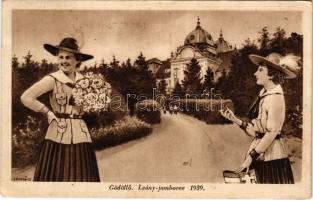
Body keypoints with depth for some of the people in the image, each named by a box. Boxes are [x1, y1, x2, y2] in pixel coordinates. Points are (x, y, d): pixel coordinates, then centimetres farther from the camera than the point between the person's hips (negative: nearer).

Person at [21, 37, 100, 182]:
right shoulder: (52, 79, -6)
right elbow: (26, 97, -12)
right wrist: (48, 112, -7)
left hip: (80, 134, 4)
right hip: (58, 135, -4)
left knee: (82, 176, 6)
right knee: (57, 176, 1)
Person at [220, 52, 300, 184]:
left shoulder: (275, 98, -15)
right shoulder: (263, 95, 9)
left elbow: (271, 133, -19)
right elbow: (255, 131, 7)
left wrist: (251, 157, -17)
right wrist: (235, 119, 1)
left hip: (271, 156, -7)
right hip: (259, 155, 8)